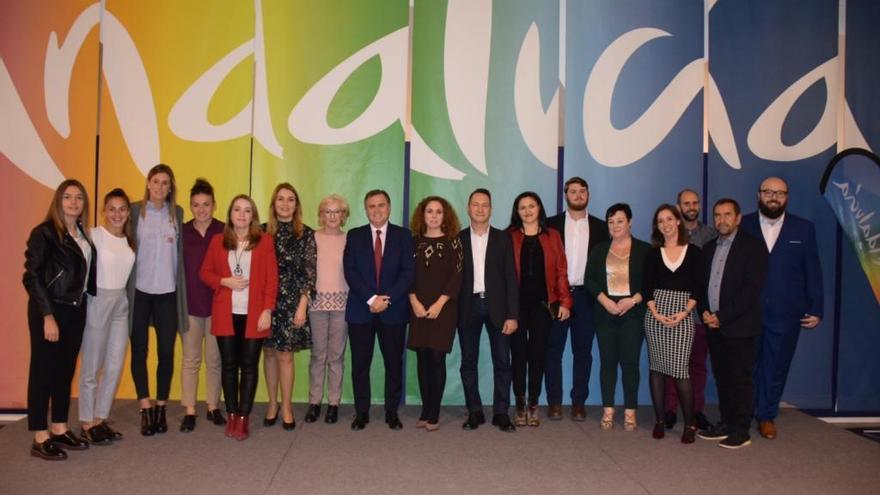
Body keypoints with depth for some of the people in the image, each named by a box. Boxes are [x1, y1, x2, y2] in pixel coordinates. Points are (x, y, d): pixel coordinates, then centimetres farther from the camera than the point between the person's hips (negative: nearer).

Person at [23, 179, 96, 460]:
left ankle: (59, 430, 23)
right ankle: (40, 439, 9)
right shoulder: (44, 233, -9)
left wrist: (85, 301, 2)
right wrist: (48, 316, -16)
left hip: (76, 310, 6)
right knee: (43, 371, 1)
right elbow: (32, 277, -13)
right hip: (49, 310, -6)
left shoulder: (83, 235, 9)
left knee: (66, 370, 12)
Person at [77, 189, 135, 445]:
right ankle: (87, 424, 17)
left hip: (121, 304, 6)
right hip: (97, 302, -6)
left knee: (115, 367, 10)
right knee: (92, 367, 4)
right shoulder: (94, 235, -10)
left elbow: (127, 272, 11)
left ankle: (100, 419, 24)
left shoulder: (129, 240, 8)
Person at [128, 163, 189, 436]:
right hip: (139, 291, -1)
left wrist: (181, 288, 4)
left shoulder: (177, 213, 8)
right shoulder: (134, 211, 0)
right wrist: (125, 287, -5)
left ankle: (161, 407, 17)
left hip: (167, 293, 2)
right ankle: (145, 408, 15)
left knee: (166, 352, 4)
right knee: (139, 351, 5)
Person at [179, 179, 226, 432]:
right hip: (189, 304, 0)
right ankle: (189, 411, 16)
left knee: (214, 360, 10)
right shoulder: (181, 232, 0)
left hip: (217, 304, 0)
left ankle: (213, 407, 23)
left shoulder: (224, 232, -2)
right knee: (190, 360, 7)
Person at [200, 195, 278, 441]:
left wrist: (267, 310, -9)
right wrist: (224, 281, -9)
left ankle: (244, 417, 10)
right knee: (228, 365, 7)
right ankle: (231, 415, 18)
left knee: (249, 366, 3)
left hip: (254, 314, -2)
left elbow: (271, 279, -2)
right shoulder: (217, 241, 7)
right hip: (226, 314, 2)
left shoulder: (265, 241, 0)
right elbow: (205, 272, 10)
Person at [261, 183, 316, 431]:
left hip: (291, 301, -2)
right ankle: (272, 403, 24)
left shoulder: (306, 234, -1)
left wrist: (302, 306, -9)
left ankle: (286, 406, 16)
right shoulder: (263, 231, 4)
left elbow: (309, 272, -4)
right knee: (269, 352, 10)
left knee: (285, 355, 1)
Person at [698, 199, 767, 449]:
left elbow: (752, 289, -13)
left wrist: (722, 316, -16)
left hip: (739, 325, -5)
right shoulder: (709, 247, 14)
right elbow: (701, 284, 15)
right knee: (722, 377, 11)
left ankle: (741, 431, 10)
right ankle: (725, 423, 22)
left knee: (741, 378, 1)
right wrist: (704, 312, -3)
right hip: (714, 325, 6)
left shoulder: (752, 246, -5)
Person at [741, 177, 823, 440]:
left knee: (776, 367, 11)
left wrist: (816, 309, 0)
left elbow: (812, 271, 4)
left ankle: (767, 416, 28)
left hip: (785, 314, 1)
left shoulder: (803, 228, 3)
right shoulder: (742, 226, 0)